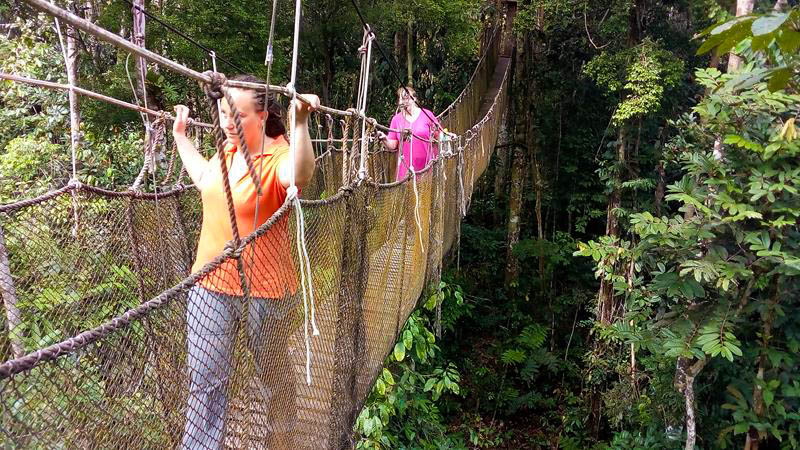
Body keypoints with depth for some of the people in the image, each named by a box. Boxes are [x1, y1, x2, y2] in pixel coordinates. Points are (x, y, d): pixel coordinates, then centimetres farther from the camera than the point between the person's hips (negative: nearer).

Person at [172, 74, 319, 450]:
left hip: (264, 287, -5)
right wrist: (180, 134, 31)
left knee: (273, 371, 18)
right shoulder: (227, 150, 5)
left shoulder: (278, 156, -18)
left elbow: (301, 175, -44)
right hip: (211, 282, 5)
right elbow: (203, 178, 28)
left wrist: (301, 124, -59)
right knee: (205, 378, 8)